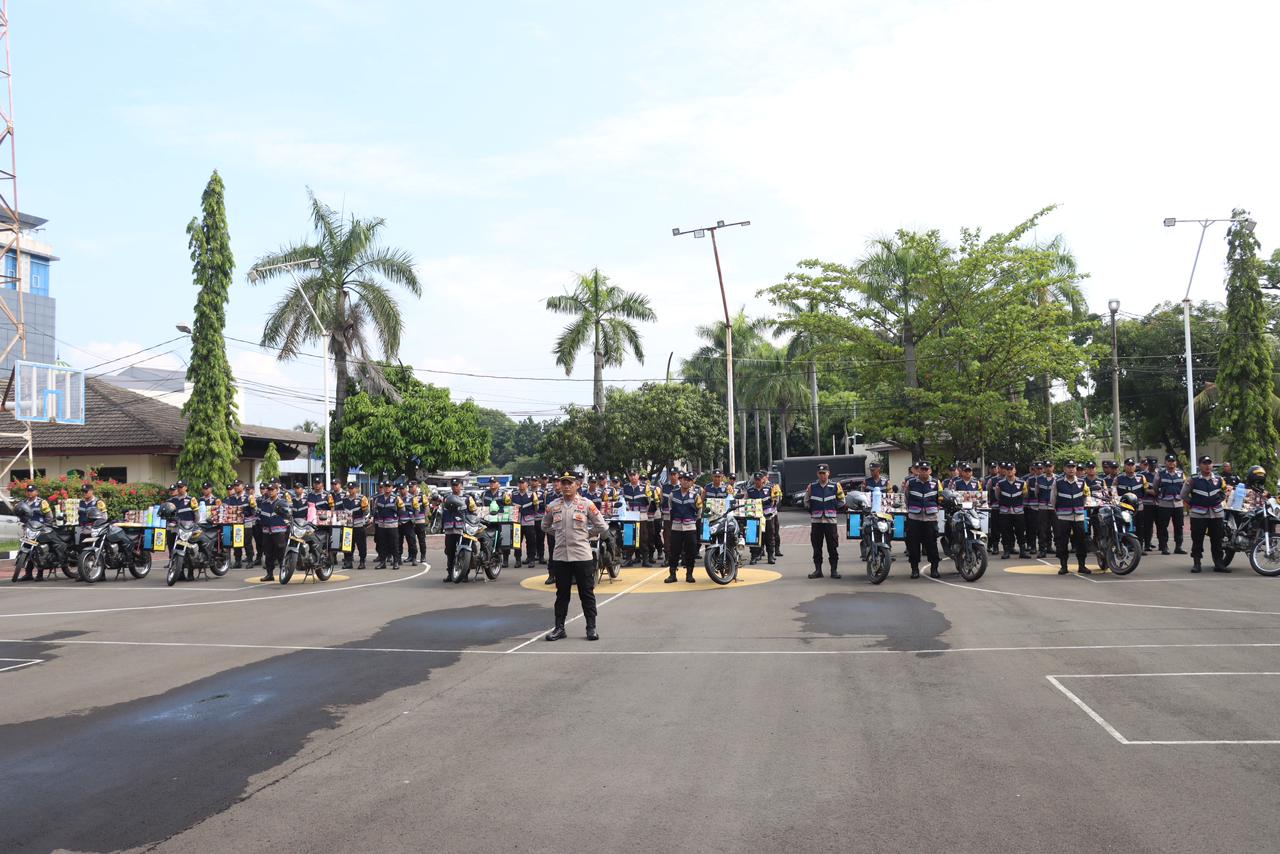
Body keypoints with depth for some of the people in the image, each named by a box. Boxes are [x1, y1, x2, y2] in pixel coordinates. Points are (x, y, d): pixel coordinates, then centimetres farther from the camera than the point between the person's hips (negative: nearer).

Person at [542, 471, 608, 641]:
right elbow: (545, 526, 20)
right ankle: (559, 627, 18)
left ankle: (591, 628, 11)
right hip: (560, 556, 3)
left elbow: (602, 527, 3)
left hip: (582, 555, -2)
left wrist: (586, 535, 4)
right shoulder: (553, 506, 6)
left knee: (587, 593, 4)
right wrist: (560, 534, 11)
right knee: (562, 593, 10)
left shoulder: (586, 504, -2)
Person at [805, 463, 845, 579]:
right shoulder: (812, 486, 5)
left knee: (833, 547, 1)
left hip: (831, 520, -1)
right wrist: (813, 510, 3)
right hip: (816, 521, 1)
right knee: (816, 547, 4)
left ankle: (834, 570, 8)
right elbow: (806, 502, 13)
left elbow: (841, 502, 11)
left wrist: (833, 509, 1)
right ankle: (818, 570, 11)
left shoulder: (835, 486, 4)